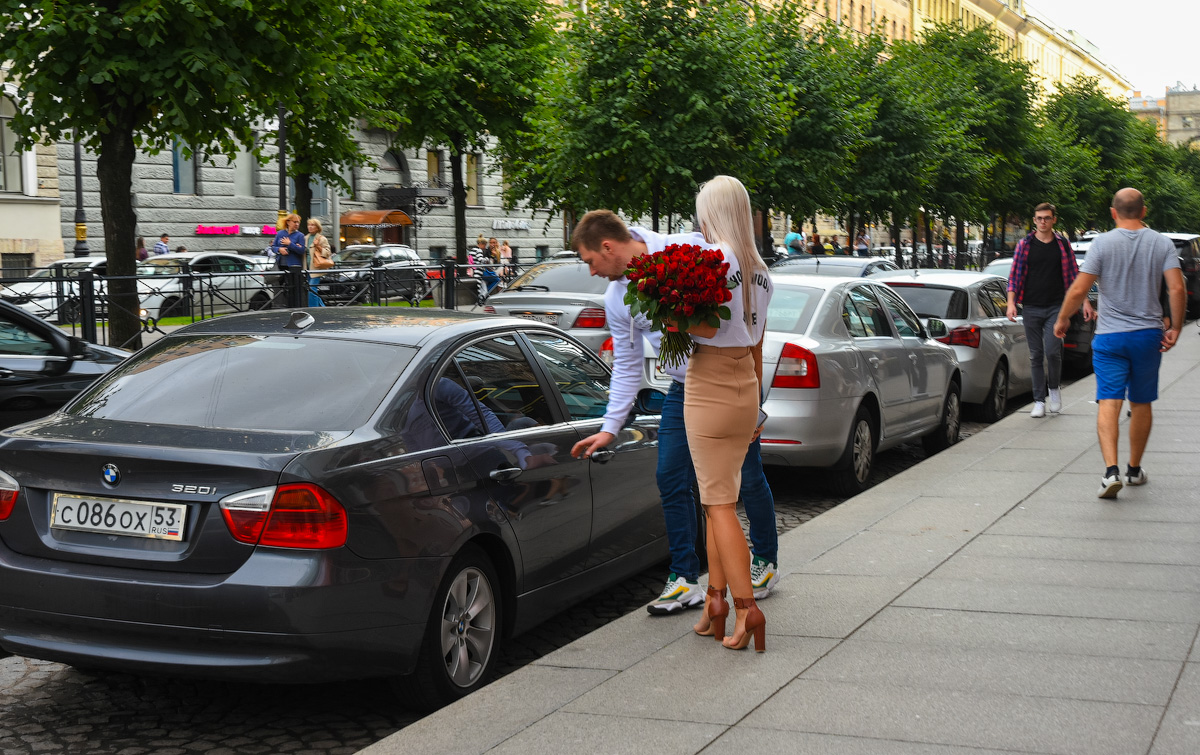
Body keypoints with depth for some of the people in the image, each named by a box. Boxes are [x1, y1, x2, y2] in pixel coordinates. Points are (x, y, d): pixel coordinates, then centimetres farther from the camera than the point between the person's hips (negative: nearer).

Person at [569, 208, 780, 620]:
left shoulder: (686, 250, -17)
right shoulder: (617, 298, 3)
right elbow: (626, 367, 11)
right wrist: (610, 428, 6)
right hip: (683, 388, 6)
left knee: (747, 476, 3)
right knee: (671, 478, -2)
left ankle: (766, 562, 24)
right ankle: (684, 580, 6)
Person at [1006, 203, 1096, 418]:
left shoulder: (1063, 244, 6)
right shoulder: (1024, 245, 5)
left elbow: (1074, 275, 10)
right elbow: (1014, 276, 3)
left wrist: (1085, 302, 4)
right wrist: (1011, 303, -8)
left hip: (1056, 307, -1)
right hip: (1031, 308, 1)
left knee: (1052, 351, -14)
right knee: (1036, 355, 4)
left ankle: (1054, 388, 13)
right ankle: (1039, 401, 11)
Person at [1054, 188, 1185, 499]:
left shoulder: (1103, 243, -7)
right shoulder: (1162, 243, 0)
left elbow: (1078, 290, -11)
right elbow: (1178, 289, -9)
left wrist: (1062, 319, 4)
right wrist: (1175, 328, 1)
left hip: (1110, 336, -2)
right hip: (1149, 334, 2)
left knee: (1109, 403, -6)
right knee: (1141, 404, 15)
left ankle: (1111, 470, -22)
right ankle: (1135, 469, 27)